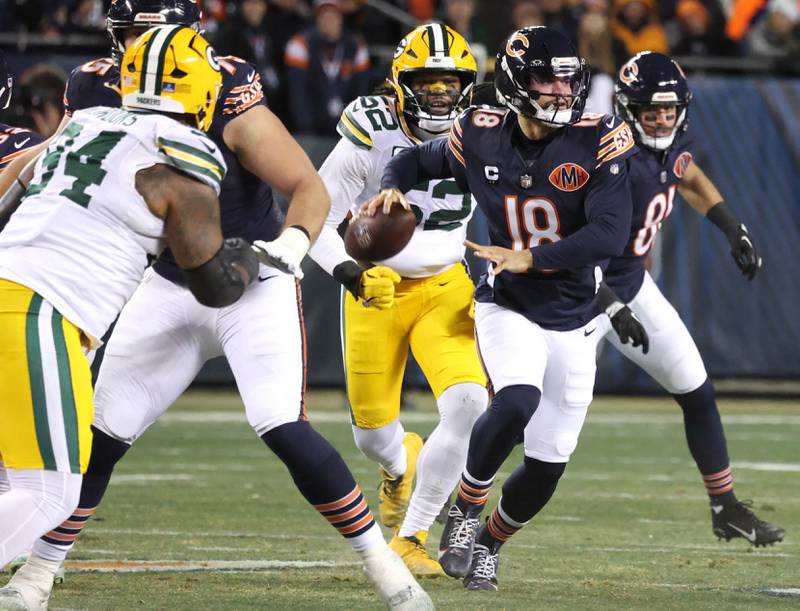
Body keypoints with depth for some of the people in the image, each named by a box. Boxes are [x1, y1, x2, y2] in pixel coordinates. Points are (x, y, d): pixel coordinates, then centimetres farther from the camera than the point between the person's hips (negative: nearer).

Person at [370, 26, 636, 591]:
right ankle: (467, 507, -7)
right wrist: (393, 187, -9)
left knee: (548, 465, 3)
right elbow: (419, 159, 13)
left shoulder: (599, 141, -15)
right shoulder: (480, 137, -7)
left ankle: (488, 544, 32)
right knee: (517, 400, -31)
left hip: (574, 321, 1)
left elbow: (610, 235, -23)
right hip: (508, 307, -1)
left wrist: (529, 259, -27)